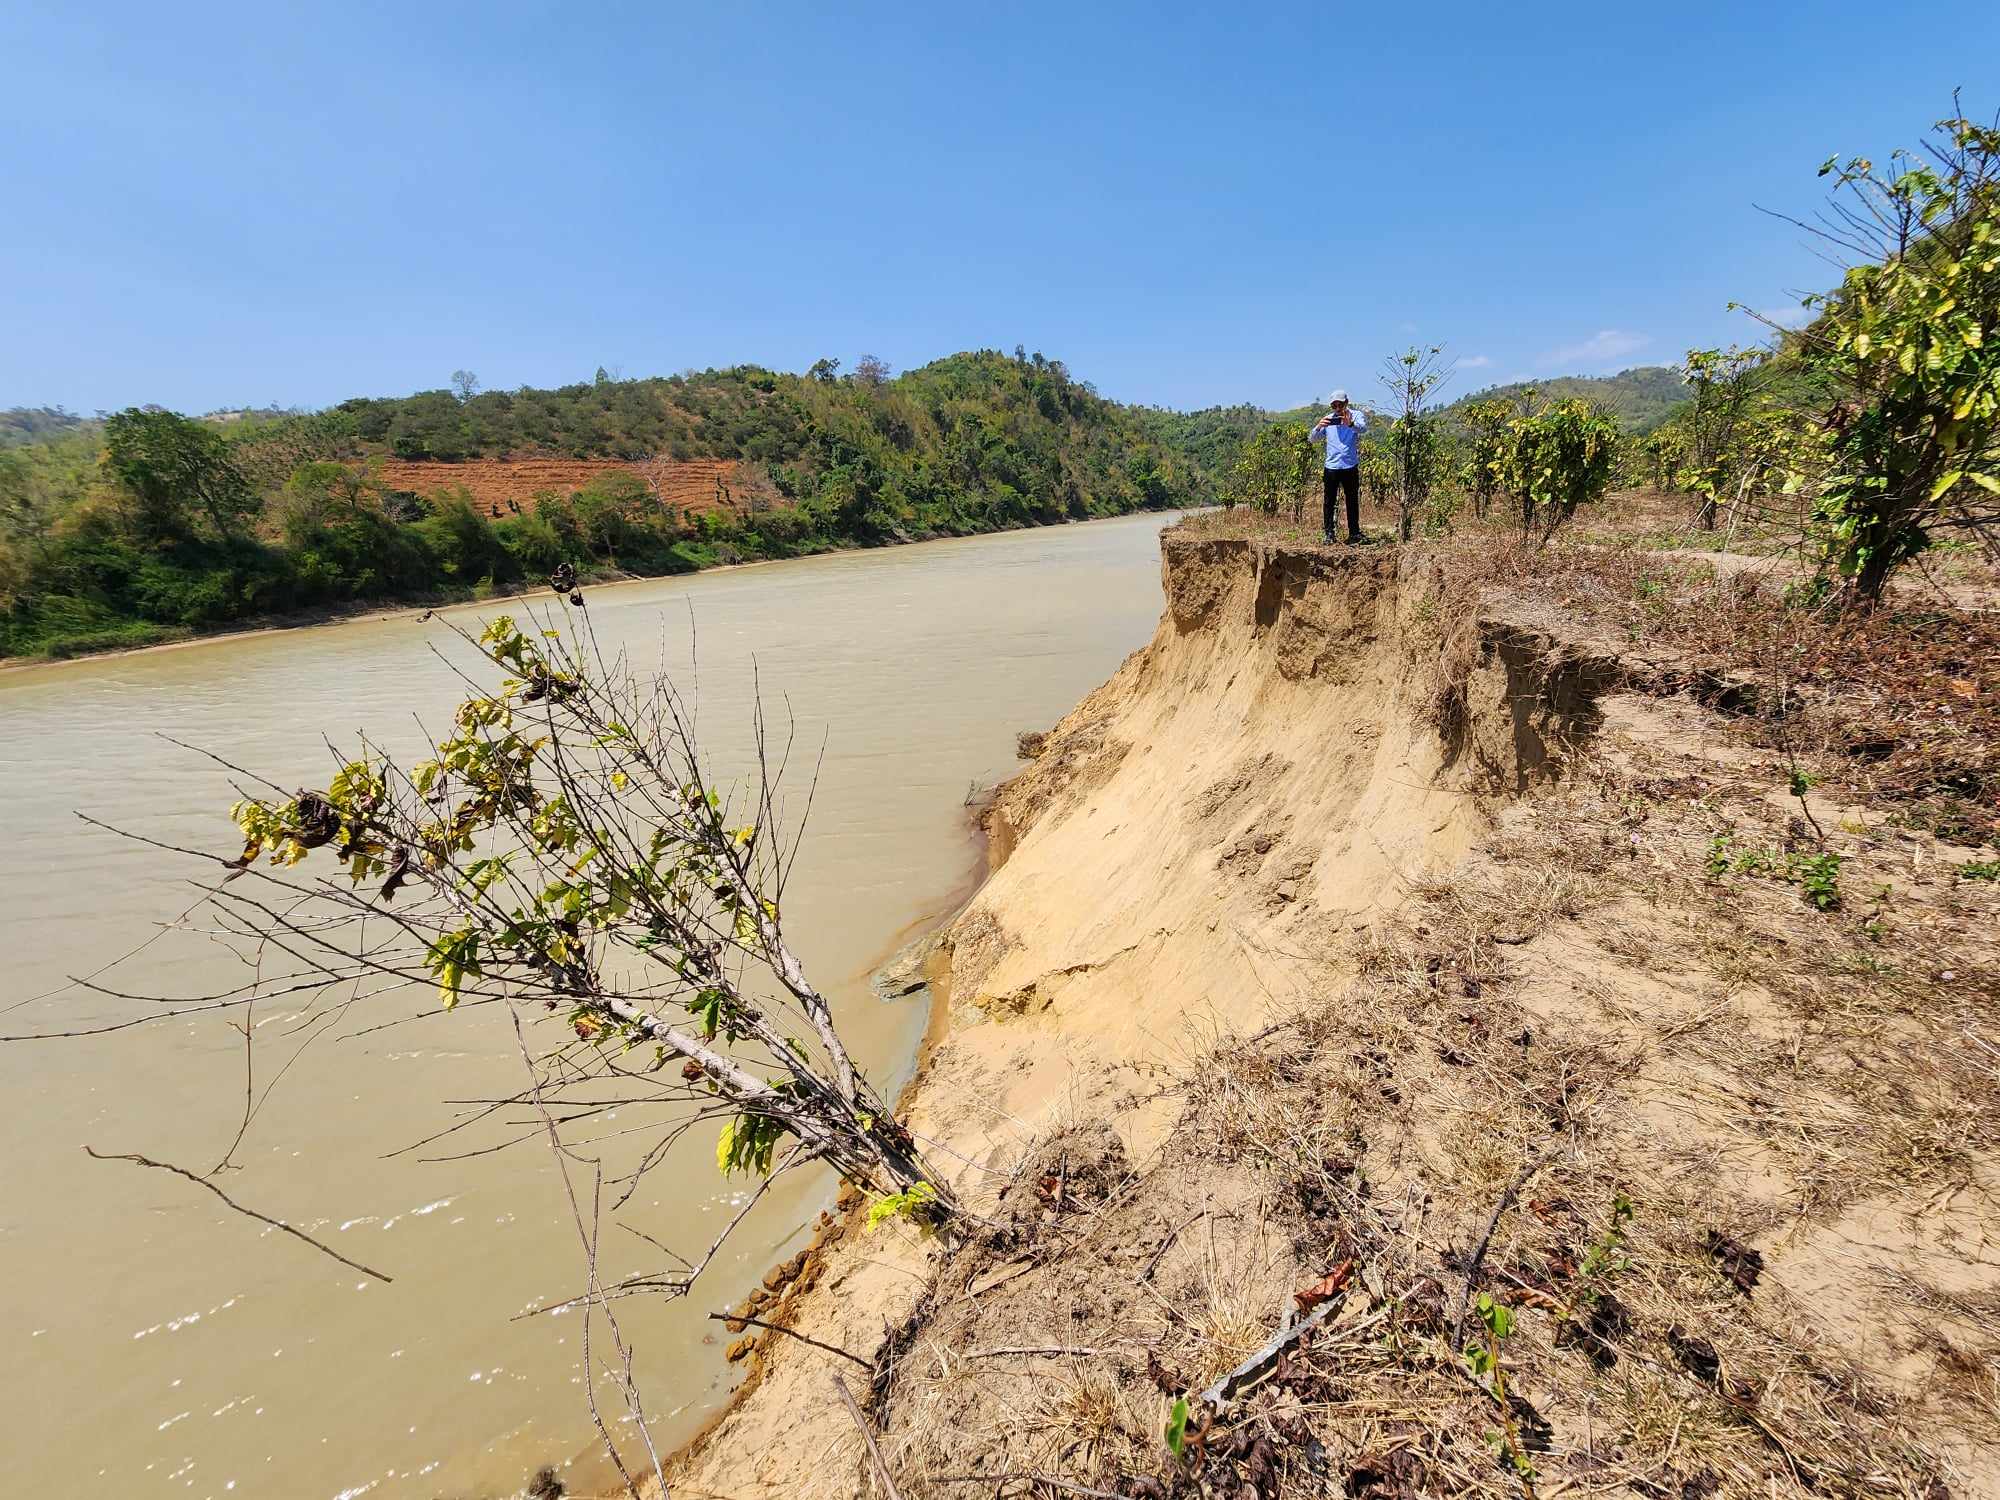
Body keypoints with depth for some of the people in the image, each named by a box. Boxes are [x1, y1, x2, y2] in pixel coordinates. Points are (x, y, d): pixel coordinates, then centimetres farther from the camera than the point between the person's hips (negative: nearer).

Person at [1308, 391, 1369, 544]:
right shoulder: (1327, 419, 5)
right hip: (1332, 466, 1)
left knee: (1353, 501, 8)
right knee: (1329, 502, 1)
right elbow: (1312, 439, -1)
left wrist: (1351, 424, -45)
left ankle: (1354, 532, 17)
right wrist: (1318, 427, -23)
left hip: (1351, 466, -1)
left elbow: (1363, 427, -23)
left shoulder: (1356, 415, -1)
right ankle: (1329, 533, 7)